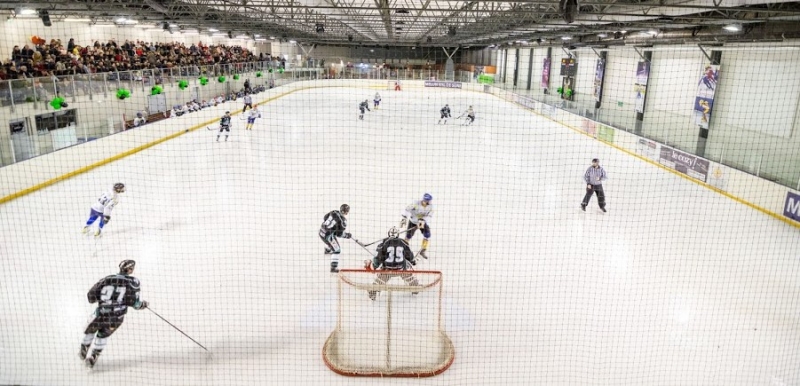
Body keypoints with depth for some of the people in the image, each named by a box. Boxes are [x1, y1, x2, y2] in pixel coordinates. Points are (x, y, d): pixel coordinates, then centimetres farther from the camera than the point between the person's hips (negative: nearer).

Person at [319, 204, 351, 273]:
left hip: (321, 230, 9)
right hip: (327, 235, -9)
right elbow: (339, 234, -17)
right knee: (336, 250, 1)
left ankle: (327, 250, 69)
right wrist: (347, 235, -1)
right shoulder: (342, 221, -24)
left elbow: (324, 218, 10)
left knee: (331, 239, 39)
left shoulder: (334, 212, -4)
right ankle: (333, 267, -1)